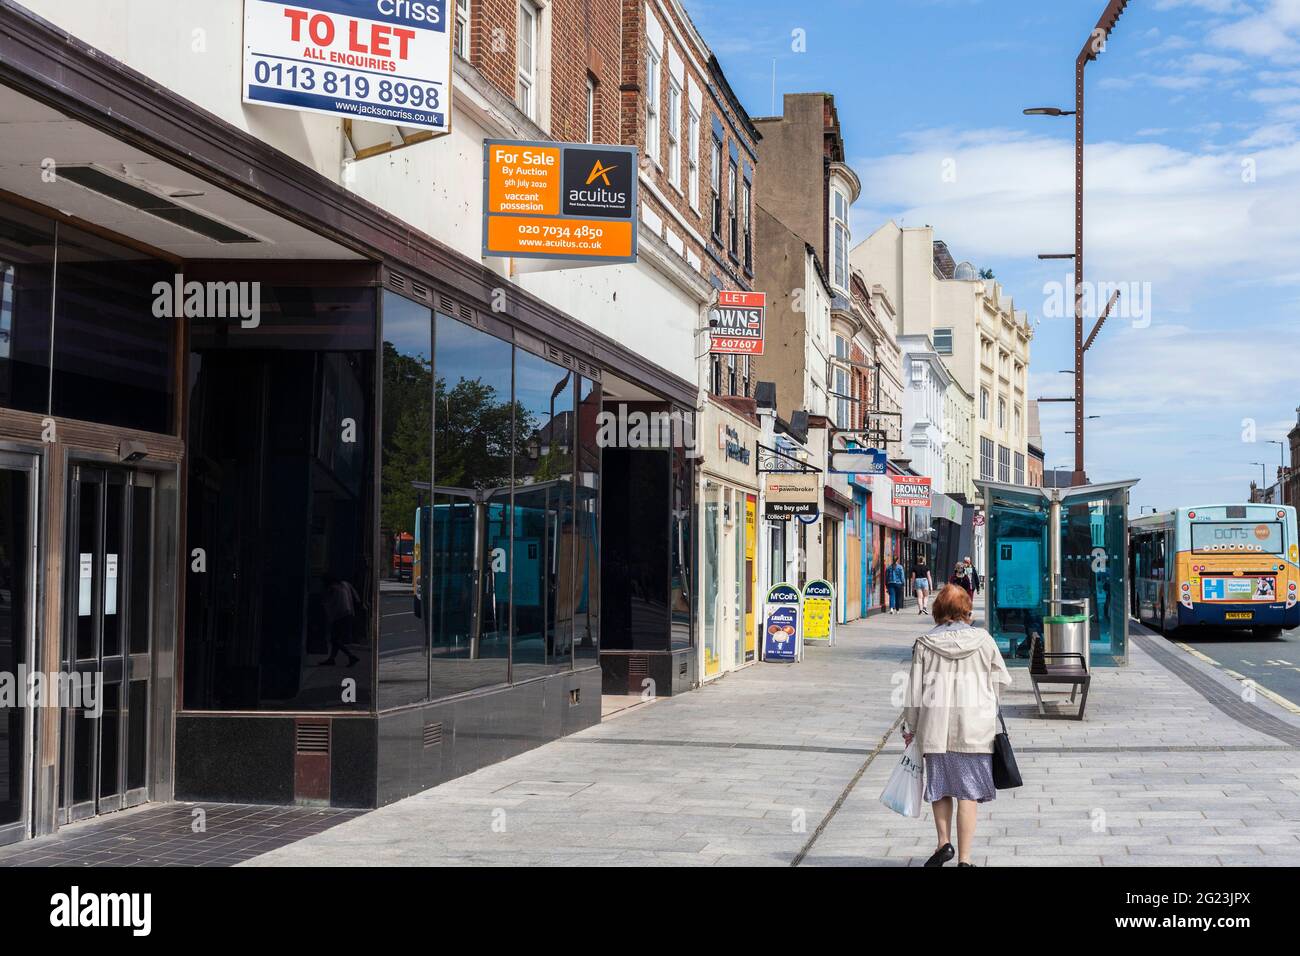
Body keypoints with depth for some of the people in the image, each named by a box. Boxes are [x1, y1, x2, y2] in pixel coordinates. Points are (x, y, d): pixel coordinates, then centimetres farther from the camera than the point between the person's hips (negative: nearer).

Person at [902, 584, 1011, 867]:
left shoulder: (925, 644, 0)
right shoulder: (982, 639, 0)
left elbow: (915, 687, 2)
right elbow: (1002, 679, 6)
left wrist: (910, 726, 11)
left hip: (935, 719, 1)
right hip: (974, 720, -1)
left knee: (940, 785, 18)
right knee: (968, 792, 2)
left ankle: (944, 843, 7)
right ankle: (963, 859, 2)